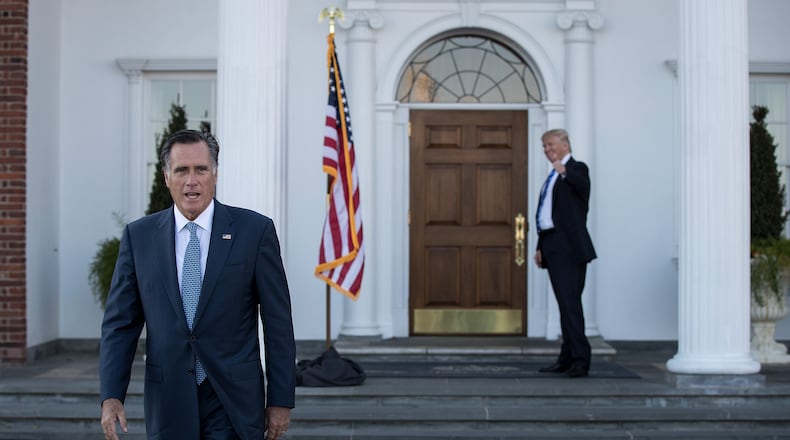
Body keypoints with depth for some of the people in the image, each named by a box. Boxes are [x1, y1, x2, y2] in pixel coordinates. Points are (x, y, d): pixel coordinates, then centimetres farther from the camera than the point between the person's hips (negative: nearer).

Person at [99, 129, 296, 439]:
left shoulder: (254, 230, -3)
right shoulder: (138, 236, 3)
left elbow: (277, 321, -2)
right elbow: (120, 323, 4)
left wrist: (281, 400, -2)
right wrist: (111, 396, -7)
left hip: (232, 400, -2)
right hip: (168, 401, 2)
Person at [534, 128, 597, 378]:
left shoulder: (576, 169, -3)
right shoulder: (553, 176, 22)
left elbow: (583, 186, -28)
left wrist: (565, 172, -46)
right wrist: (540, 247, 19)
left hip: (569, 246, -9)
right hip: (552, 247, 9)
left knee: (570, 301, -13)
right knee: (564, 303, 10)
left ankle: (580, 360, -11)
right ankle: (567, 358, 14)